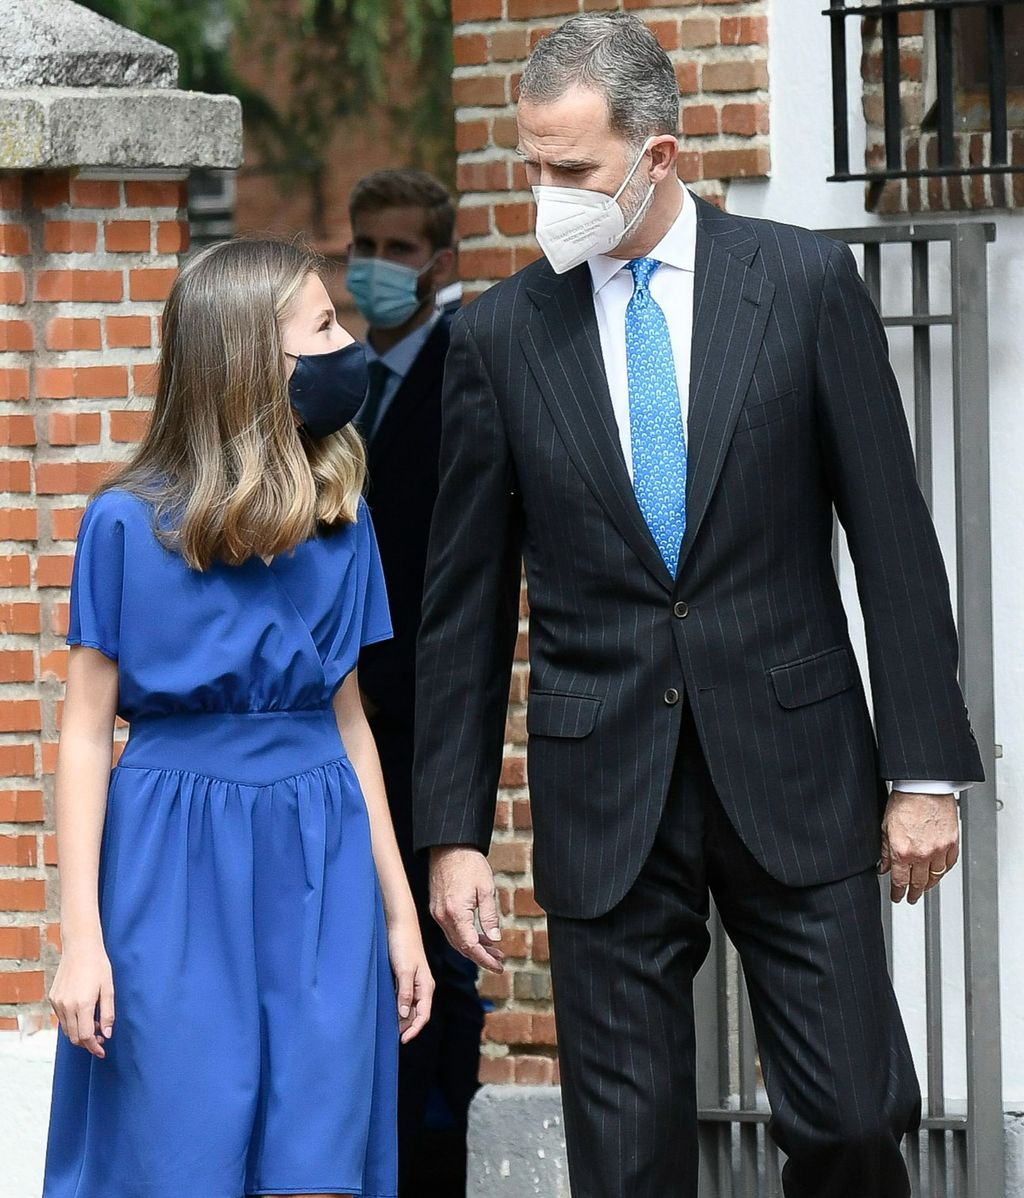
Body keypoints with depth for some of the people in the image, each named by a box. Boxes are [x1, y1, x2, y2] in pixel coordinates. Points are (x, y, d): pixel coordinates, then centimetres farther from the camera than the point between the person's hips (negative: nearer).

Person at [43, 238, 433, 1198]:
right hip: (176, 868, -3)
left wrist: (399, 912, 13)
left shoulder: (341, 523, 8)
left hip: (318, 866, 3)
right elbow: (86, 732, -3)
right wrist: (81, 936, -8)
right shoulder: (128, 524, -5)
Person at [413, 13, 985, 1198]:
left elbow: (892, 537, 0)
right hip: (604, 791, 1)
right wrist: (453, 832, 3)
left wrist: (925, 769, -4)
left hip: (792, 774, -1)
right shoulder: (499, 333, 3)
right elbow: (466, 603, 6)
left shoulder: (803, 283, 0)